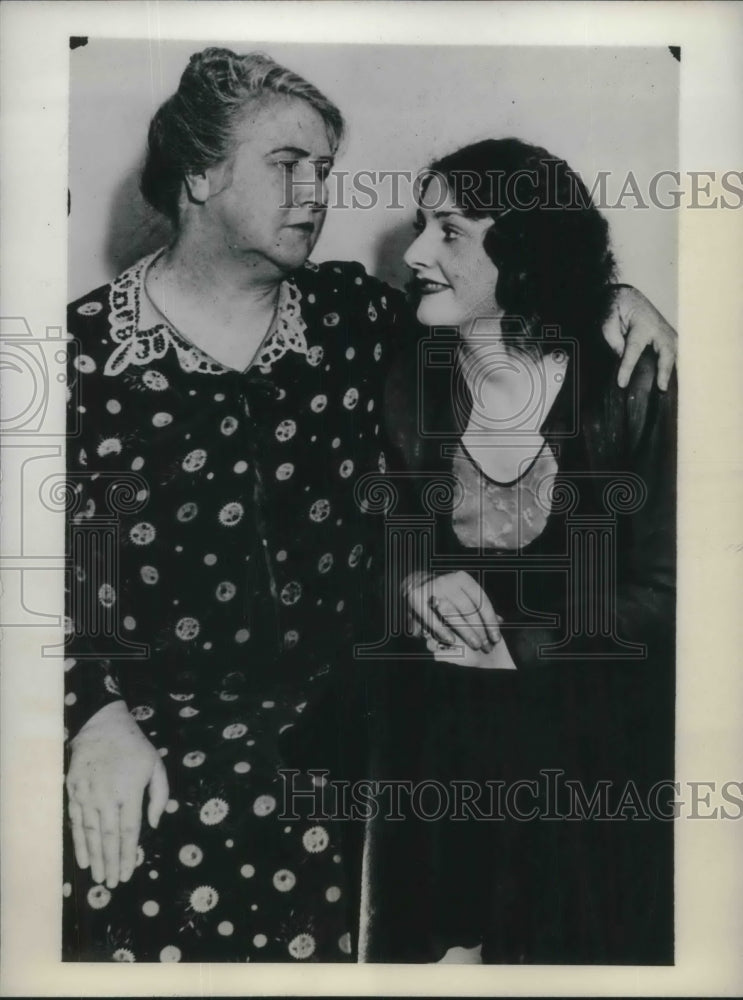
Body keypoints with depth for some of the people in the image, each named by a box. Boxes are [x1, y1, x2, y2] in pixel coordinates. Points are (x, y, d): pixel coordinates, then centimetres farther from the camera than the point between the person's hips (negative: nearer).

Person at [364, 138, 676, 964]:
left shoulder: (632, 390, -11)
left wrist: (514, 644, -16)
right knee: (435, 942, 13)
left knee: (577, 942, 15)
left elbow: (661, 593, -8)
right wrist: (415, 583, -17)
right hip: (435, 748, 2)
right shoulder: (403, 385, -3)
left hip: (593, 753, -1)